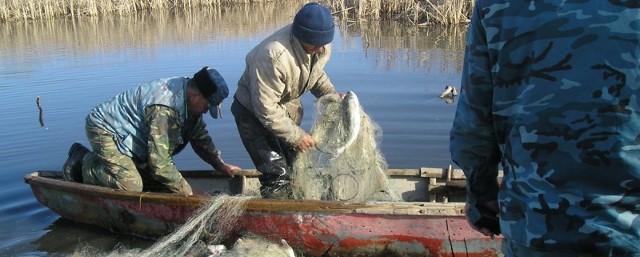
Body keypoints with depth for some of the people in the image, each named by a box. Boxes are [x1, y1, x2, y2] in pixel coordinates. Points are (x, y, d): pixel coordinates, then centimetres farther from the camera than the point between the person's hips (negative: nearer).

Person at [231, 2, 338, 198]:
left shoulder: (321, 46, -14)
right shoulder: (273, 56, -38)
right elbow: (266, 109, -32)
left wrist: (332, 95, -8)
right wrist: (296, 136, -25)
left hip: (287, 108, 7)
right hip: (254, 112, -7)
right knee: (277, 175, -12)